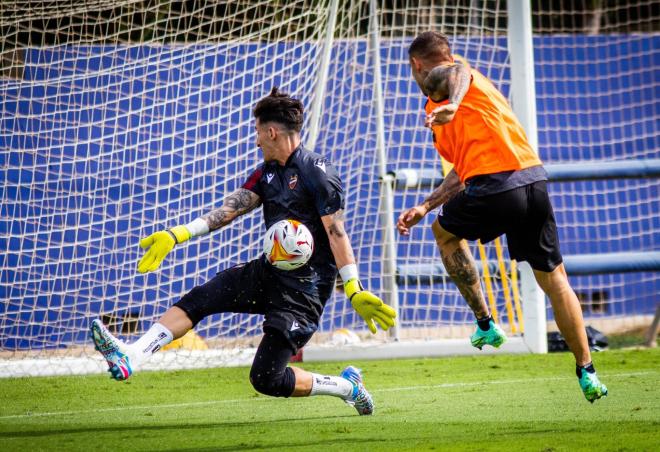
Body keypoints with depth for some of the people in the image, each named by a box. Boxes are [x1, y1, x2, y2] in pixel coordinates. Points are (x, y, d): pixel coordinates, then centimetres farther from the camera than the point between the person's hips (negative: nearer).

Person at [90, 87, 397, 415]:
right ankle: (132, 357, -14)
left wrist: (354, 291, -24)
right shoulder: (268, 172, 12)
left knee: (266, 379, -12)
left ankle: (347, 386, 7)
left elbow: (336, 234, -18)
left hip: (306, 286, -8)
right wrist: (177, 235, -3)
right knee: (197, 300, -6)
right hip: (268, 271, 8)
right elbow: (231, 208, 6)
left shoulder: (317, 172, -14)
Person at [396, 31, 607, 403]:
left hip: (495, 189, -8)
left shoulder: (440, 78, 5)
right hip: (534, 178, 8)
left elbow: (458, 74, -23)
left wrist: (451, 105, -43)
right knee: (554, 279, 14)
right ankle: (587, 373, 10)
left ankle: (486, 325, 20)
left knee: (445, 233, 23)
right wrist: (425, 207, 38)